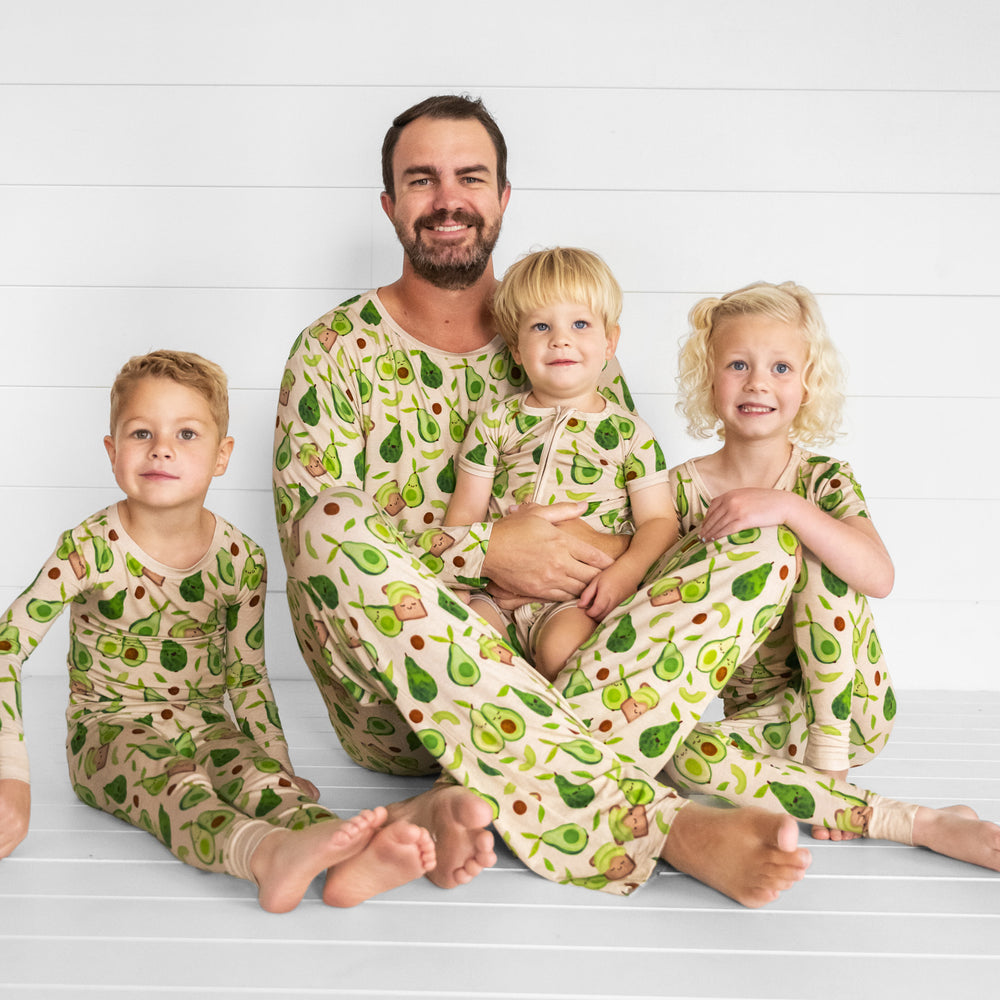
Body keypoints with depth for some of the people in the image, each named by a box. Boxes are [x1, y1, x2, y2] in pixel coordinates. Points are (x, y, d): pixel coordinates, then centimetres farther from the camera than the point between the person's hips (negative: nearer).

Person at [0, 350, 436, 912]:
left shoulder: (241, 560, -4)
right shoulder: (90, 550, -13)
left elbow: (247, 676, 7)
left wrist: (280, 767, 4)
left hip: (205, 726, 3)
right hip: (111, 730, -3)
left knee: (257, 774, -28)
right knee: (174, 783, -34)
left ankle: (347, 861, -57)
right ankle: (271, 853, -66)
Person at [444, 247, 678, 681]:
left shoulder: (629, 433, 7)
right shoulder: (496, 424, 11)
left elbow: (658, 520, 5)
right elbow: (465, 511, 11)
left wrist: (627, 570, -14)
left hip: (582, 596, -2)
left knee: (561, 647, -31)